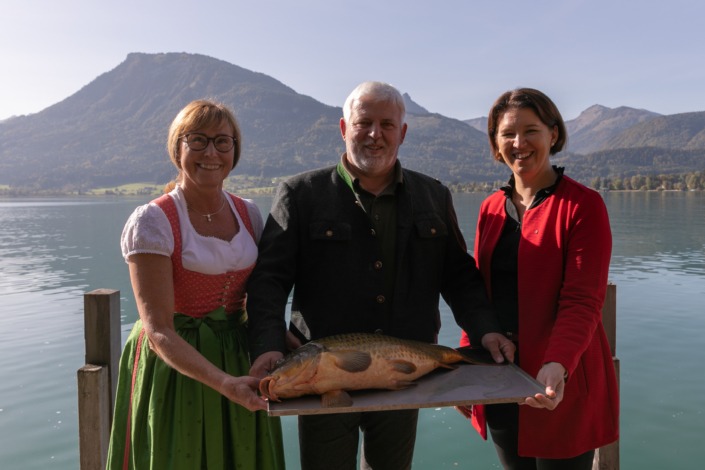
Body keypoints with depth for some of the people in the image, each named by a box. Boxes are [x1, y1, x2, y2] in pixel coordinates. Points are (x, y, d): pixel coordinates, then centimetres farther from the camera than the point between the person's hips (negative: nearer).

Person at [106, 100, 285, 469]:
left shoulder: (248, 214, 2)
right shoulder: (152, 221, -14)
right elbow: (159, 332, -19)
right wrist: (224, 382, -29)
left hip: (241, 359, 5)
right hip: (174, 365, -5)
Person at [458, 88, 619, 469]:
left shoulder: (583, 205, -9)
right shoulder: (491, 208, 7)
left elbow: (582, 302, -16)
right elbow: (480, 292, 9)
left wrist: (557, 365, -32)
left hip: (558, 385, -5)